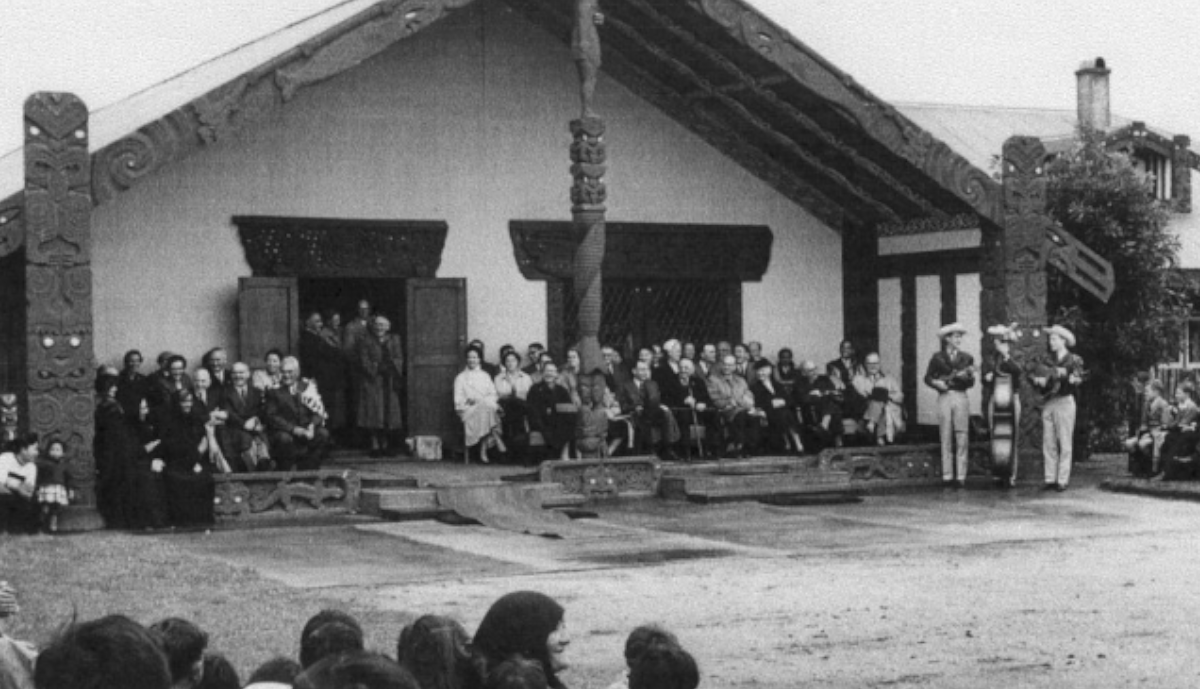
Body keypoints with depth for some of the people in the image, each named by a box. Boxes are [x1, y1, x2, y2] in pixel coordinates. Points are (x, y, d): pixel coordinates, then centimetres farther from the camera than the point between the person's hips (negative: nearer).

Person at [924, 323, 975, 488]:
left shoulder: (967, 358, 9)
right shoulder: (937, 358, 8)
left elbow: (971, 383, 3)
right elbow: (928, 377, 8)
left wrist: (967, 376, -19)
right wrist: (936, 383, -12)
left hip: (961, 398, 1)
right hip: (944, 398, -1)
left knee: (961, 438, -4)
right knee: (946, 439, -1)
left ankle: (961, 476, -3)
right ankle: (947, 476, 2)